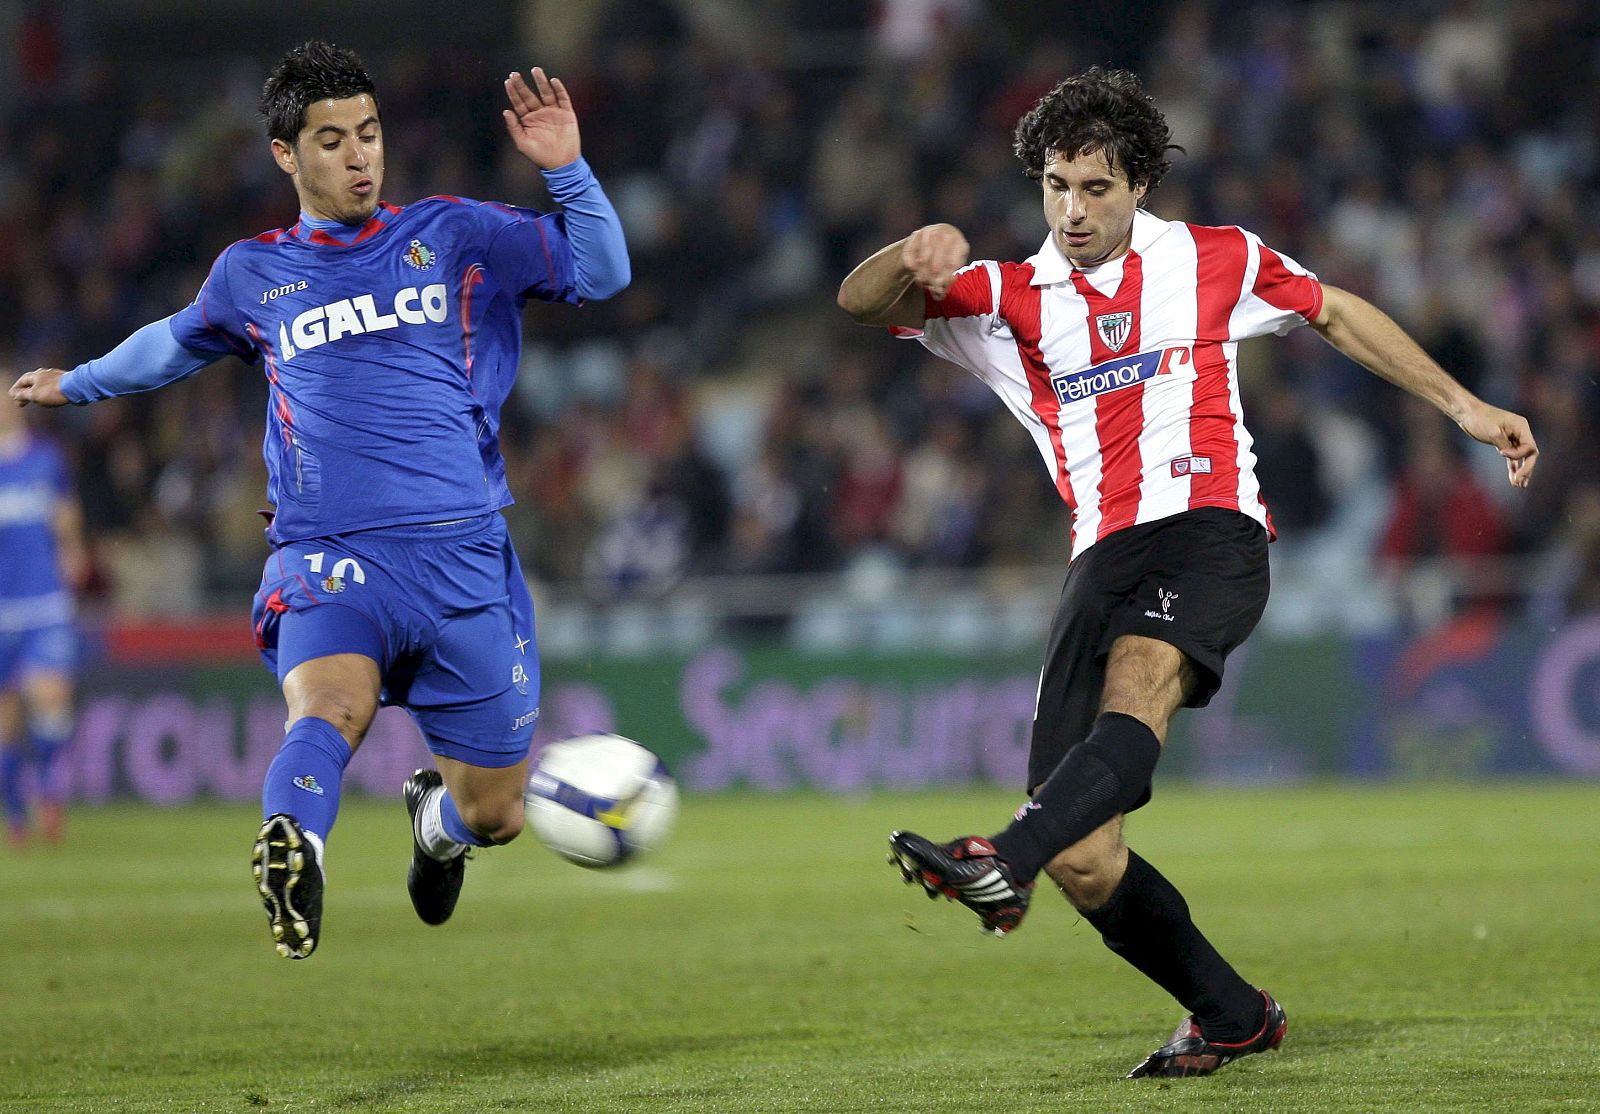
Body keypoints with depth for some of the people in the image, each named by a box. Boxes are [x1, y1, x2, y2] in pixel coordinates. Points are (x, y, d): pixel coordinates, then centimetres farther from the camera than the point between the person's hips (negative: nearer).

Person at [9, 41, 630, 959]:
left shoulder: (456, 235, 12)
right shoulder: (252, 275, 16)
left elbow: (602, 271, 7)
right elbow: (178, 342, 37)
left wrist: (567, 171, -8)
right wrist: (82, 383, 50)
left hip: (464, 556, 1)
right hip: (328, 561, -1)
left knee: (494, 817, 6)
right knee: (331, 710, -35)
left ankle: (436, 818, 40)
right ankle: (291, 848, -61)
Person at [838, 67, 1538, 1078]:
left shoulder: (1216, 263, 14)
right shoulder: (1006, 300, 14)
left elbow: (1337, 313, 28)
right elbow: (861, 302, 1)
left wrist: (1465, 407, 26)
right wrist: (919, 253, -22)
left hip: (1212, 529, -3)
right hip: (1105, 557, 3)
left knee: (1138, 682, -37)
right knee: (1085, 862, -9)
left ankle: (1005, 861, -62)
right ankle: (1233, 1015, 11)